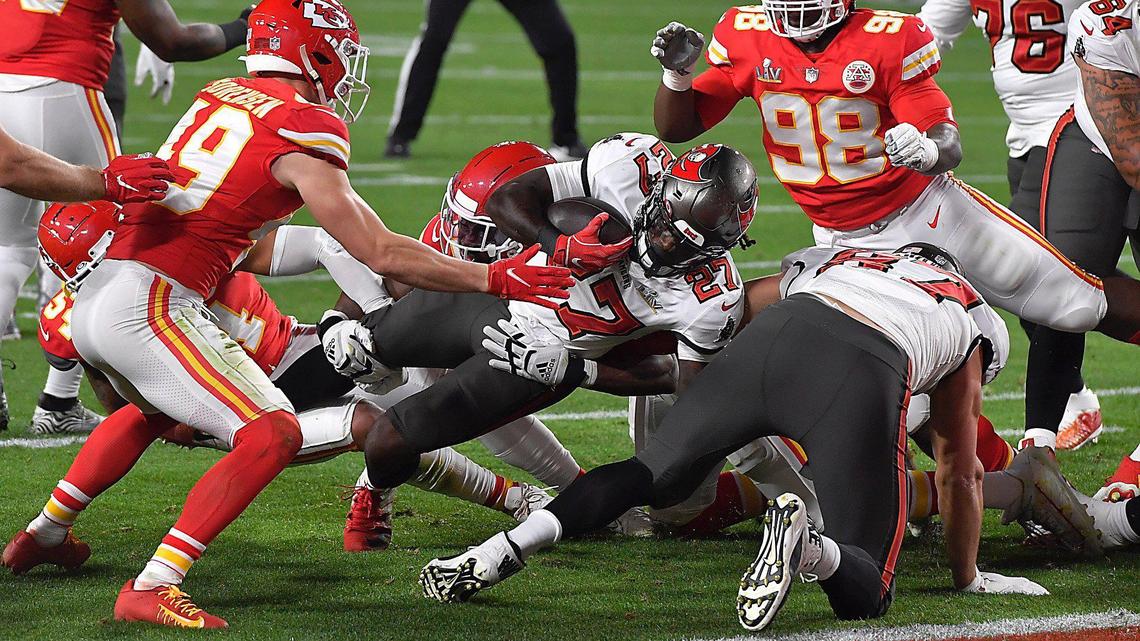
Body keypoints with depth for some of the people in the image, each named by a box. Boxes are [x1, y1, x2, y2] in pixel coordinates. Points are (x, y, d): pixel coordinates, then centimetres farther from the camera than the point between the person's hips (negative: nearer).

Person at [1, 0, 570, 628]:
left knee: (154, 410, 35)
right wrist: (493, 279, -1)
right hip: (149, 307, -9)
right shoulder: (304, 131, -8)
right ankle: (151, 588, -17)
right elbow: (380, 253, -7)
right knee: (271, 435, -11)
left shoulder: (218, 97, 15)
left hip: (94, 294, 9)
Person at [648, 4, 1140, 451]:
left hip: (928, 208, -3)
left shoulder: (889, 42, -18)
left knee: (1081, 303, -2)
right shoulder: (746, 39, -7)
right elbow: (675, 127, 1)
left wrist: (927, 151, -43)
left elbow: (950, 147, -20)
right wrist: (676, 73, -20)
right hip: (848, 243, 3)